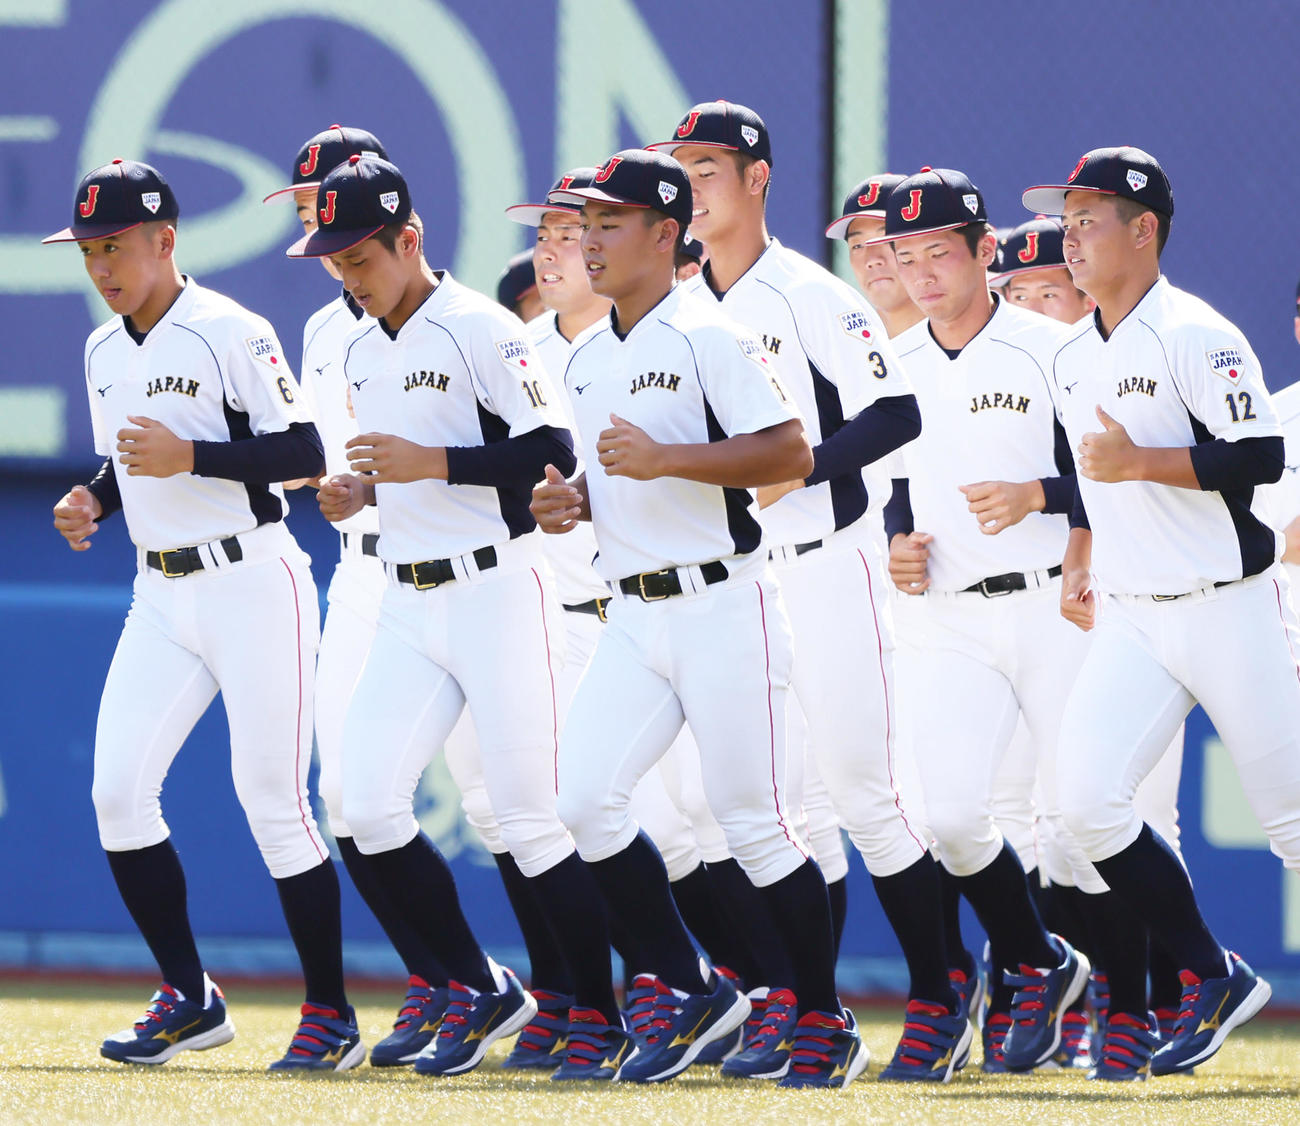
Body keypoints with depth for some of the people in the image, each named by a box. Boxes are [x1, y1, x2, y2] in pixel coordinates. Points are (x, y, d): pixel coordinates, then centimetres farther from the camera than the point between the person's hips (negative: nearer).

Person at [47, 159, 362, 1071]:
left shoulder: (230, 334, -12)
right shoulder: (104, 353, 12)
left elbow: (304, 455, -16)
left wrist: (188, 457, -24)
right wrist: (92, 501, 3)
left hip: (253, 585, -7)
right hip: (161, 599, 7)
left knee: (273, 802, -7)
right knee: (117, 791, -3)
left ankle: (331, 1017, 4)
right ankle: (189, 999, 10)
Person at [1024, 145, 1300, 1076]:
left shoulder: (1196, 337, -12)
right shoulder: (1072, 361, 12)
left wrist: (1140, 463, -24)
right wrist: (1079, 562, 18)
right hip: (1129, 620, 7)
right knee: (1087, 798, -11)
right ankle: (1211, 979, 3)